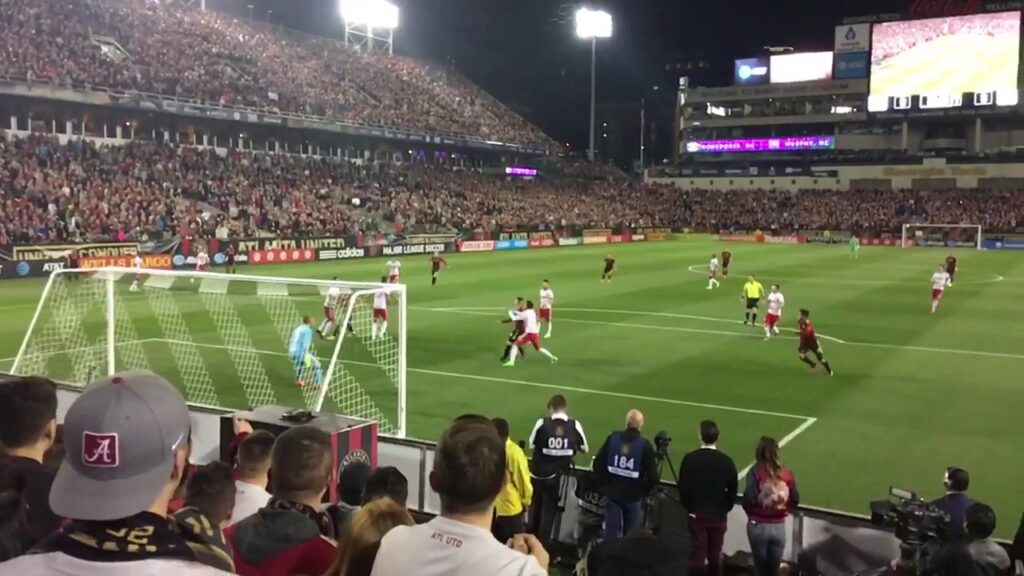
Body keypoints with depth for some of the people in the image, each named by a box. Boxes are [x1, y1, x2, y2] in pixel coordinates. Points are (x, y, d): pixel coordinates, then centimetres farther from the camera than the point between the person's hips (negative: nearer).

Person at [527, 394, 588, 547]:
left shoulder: (542, 423, -15)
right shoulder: (575, 425, -12)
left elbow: (531, 444, -2)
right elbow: (584, 449, 1)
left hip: (538, 473, 0)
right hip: (558, 476, 0)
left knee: (535, 508, 22)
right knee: (549, 510, 14)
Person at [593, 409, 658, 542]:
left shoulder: (612, 438, -5)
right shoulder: (645, 445, -13)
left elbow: (597, 464, -2)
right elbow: (652, 476, -14)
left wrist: (606, 482, 10)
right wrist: (644, 491, 2)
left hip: (612, 493, 2)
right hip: (634, 496, -2)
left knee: (611, 532, 12)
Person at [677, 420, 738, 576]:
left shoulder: (690, 459, -12)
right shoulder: (726, 461, -8)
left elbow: (683, 487, -10)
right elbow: (733, 489, -2)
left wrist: (688, 507, 5)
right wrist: (725, 508, 12)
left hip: (696, 513, -2)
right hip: (719, 514, 2)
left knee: (697, 554, 4)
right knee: (715, 555, 13)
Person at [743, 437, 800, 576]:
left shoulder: (755, 472, -13)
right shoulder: (786, 473, -3)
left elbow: (749, 500, -19)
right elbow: (795, 500, 0)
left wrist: (751, 512, 3)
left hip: (758, 525, -2)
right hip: (779, 526, 2)